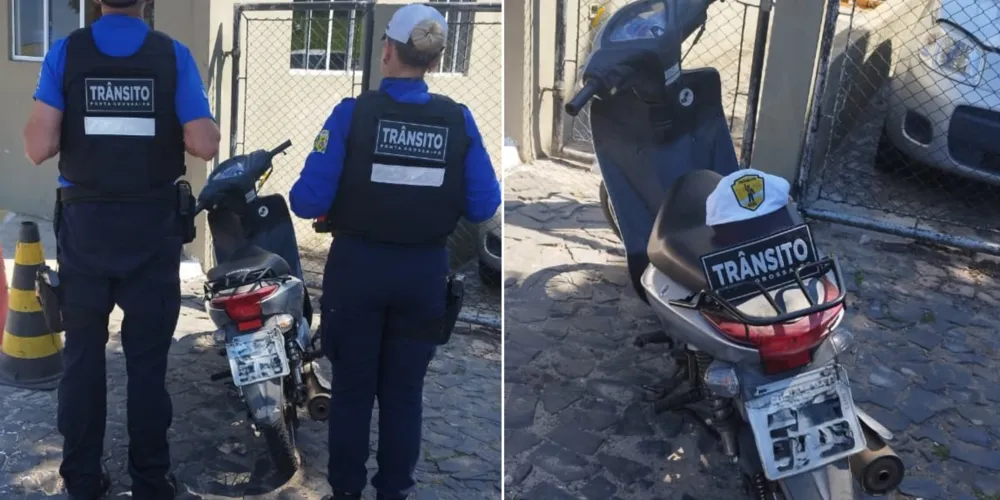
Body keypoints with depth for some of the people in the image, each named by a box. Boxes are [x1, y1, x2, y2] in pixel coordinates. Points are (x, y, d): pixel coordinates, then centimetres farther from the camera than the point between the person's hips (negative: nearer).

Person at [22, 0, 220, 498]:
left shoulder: (64, 52, -4)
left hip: (84, 224, 1)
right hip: (153, 225, -1)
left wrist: (74, 122, 11)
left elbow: (39, 148, -9)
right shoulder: (173, 55, -7)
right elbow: (205, 145, -12)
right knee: (148, 358, 8)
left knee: (82, 354, 13)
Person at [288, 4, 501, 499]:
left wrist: (346, 201, 8)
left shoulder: (353, 112, -13)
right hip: (424, 269, 2)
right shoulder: (458, 119, -6)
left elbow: (309, 202, -15)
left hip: (358, 266, -1)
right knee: (404, 389, 16)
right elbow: (484, 207, -5)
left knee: (353, 387, 16)